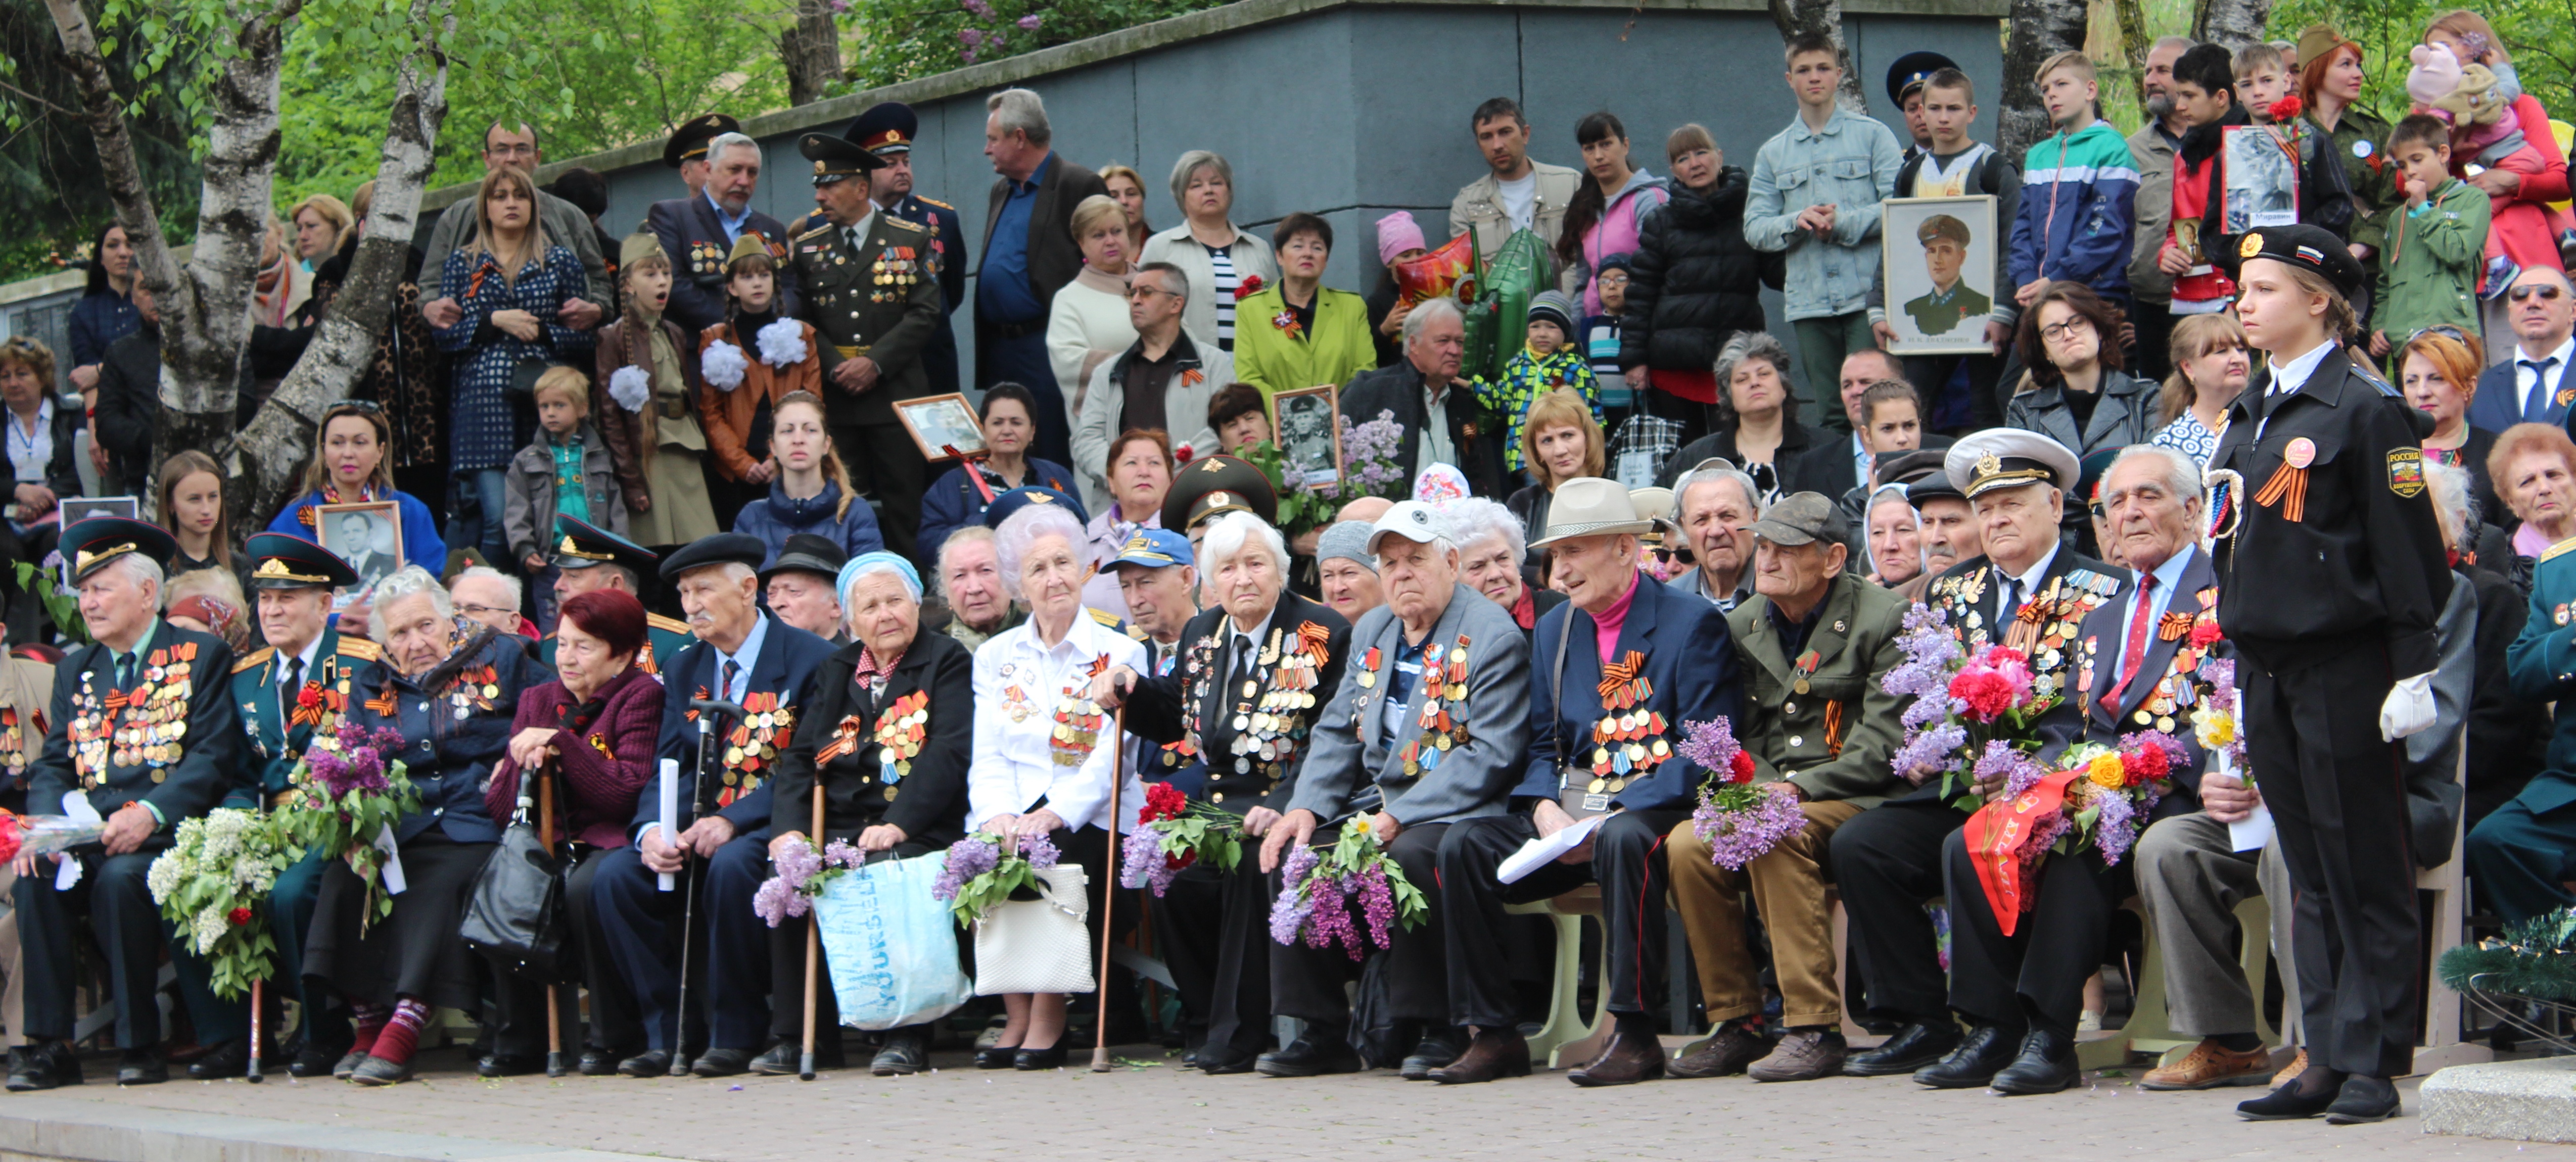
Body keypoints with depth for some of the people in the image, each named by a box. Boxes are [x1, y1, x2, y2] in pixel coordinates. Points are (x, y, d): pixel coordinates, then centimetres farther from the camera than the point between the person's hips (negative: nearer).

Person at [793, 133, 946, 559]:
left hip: (897, 396, -2)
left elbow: (924, 313, -2)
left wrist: (875, 363, -11)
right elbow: (804, 319, 9)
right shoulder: (808, 247, 12)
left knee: (904, 507, -3)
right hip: (835, 400, 2)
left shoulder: (911, 239, 5)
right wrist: (835, 368, -7)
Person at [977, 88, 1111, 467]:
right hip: (1000, 348, 8)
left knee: (1053, 460, -8)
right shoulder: (1001, 191, 20)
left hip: (1045, 347, -8)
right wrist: (985, 348, 14)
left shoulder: (1080, 186, -7)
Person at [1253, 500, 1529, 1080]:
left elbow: (1490, 754, -18)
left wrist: (1399, 818, -23)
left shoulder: (1492, 635, -9)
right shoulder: (1371, 632, 16)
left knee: (1408, 857, -36)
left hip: (1456, 813, -8)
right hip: (1378, 805, 8)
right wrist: (1306, 808, -1)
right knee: (1295, 855, -12)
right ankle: (1322, 1032, -5)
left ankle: (1434, 1028, -24)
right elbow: (1336, 732, 19)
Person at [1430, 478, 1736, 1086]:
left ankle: (1635, 1035, -33)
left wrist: (1612, 818, -21)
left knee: (1626, 841, -39)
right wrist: (1546, 811, -9)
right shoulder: (1553, 629, 16)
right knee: (1463, 846, -15)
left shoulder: (1693, 623, -5)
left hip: (1654, 808, -6)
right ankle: (1494, 1035, -13)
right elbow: (1543, 746, 14)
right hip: (1571, 812, 6)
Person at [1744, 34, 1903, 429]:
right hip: (1810, 303, 3)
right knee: (1830, 417, 5)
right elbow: (1755, 228, 9)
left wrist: (1842, 223, -13)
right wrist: (1796, 222, -10)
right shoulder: (1773, 153, 16)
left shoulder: (1872, 136, 6)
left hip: (1868, 295, -3)